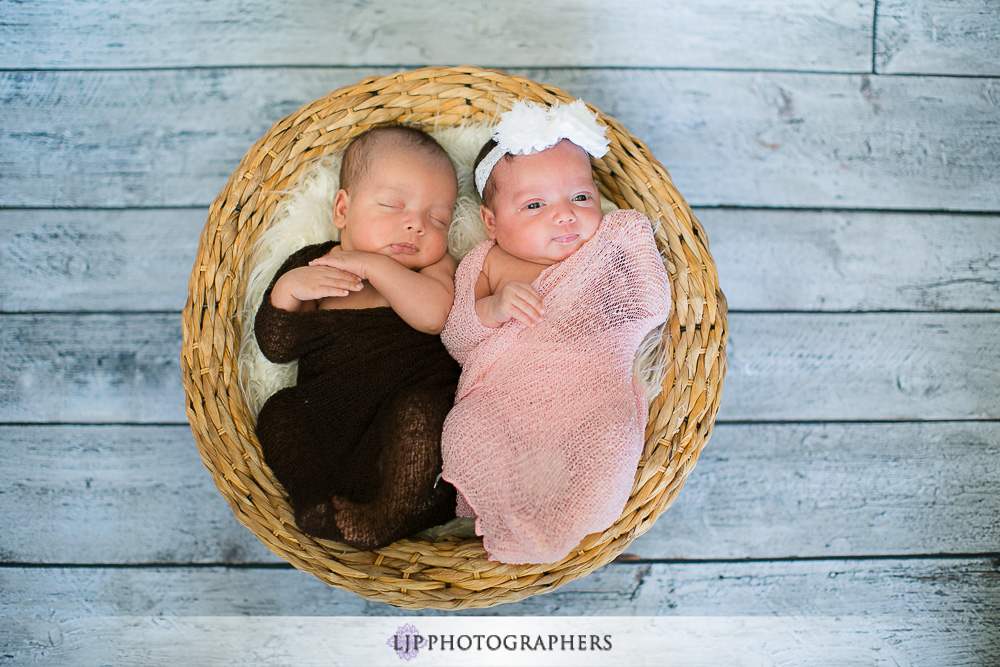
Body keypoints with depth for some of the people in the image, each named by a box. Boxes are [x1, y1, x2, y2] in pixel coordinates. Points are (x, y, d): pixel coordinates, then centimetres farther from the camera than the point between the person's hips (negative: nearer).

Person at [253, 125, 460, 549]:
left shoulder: (434, 265, 11)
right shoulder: (311, 264, 15)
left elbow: (436, 315, -13)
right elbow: (276, 347, 10)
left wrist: (374, 266, -13)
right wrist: (286, 290, -8)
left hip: (417, 393, -3)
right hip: (329, 407, 4)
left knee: (419, 410, -33)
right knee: (280, 416, -17)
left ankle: (386, 518, -21)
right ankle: (322, 506, -20)